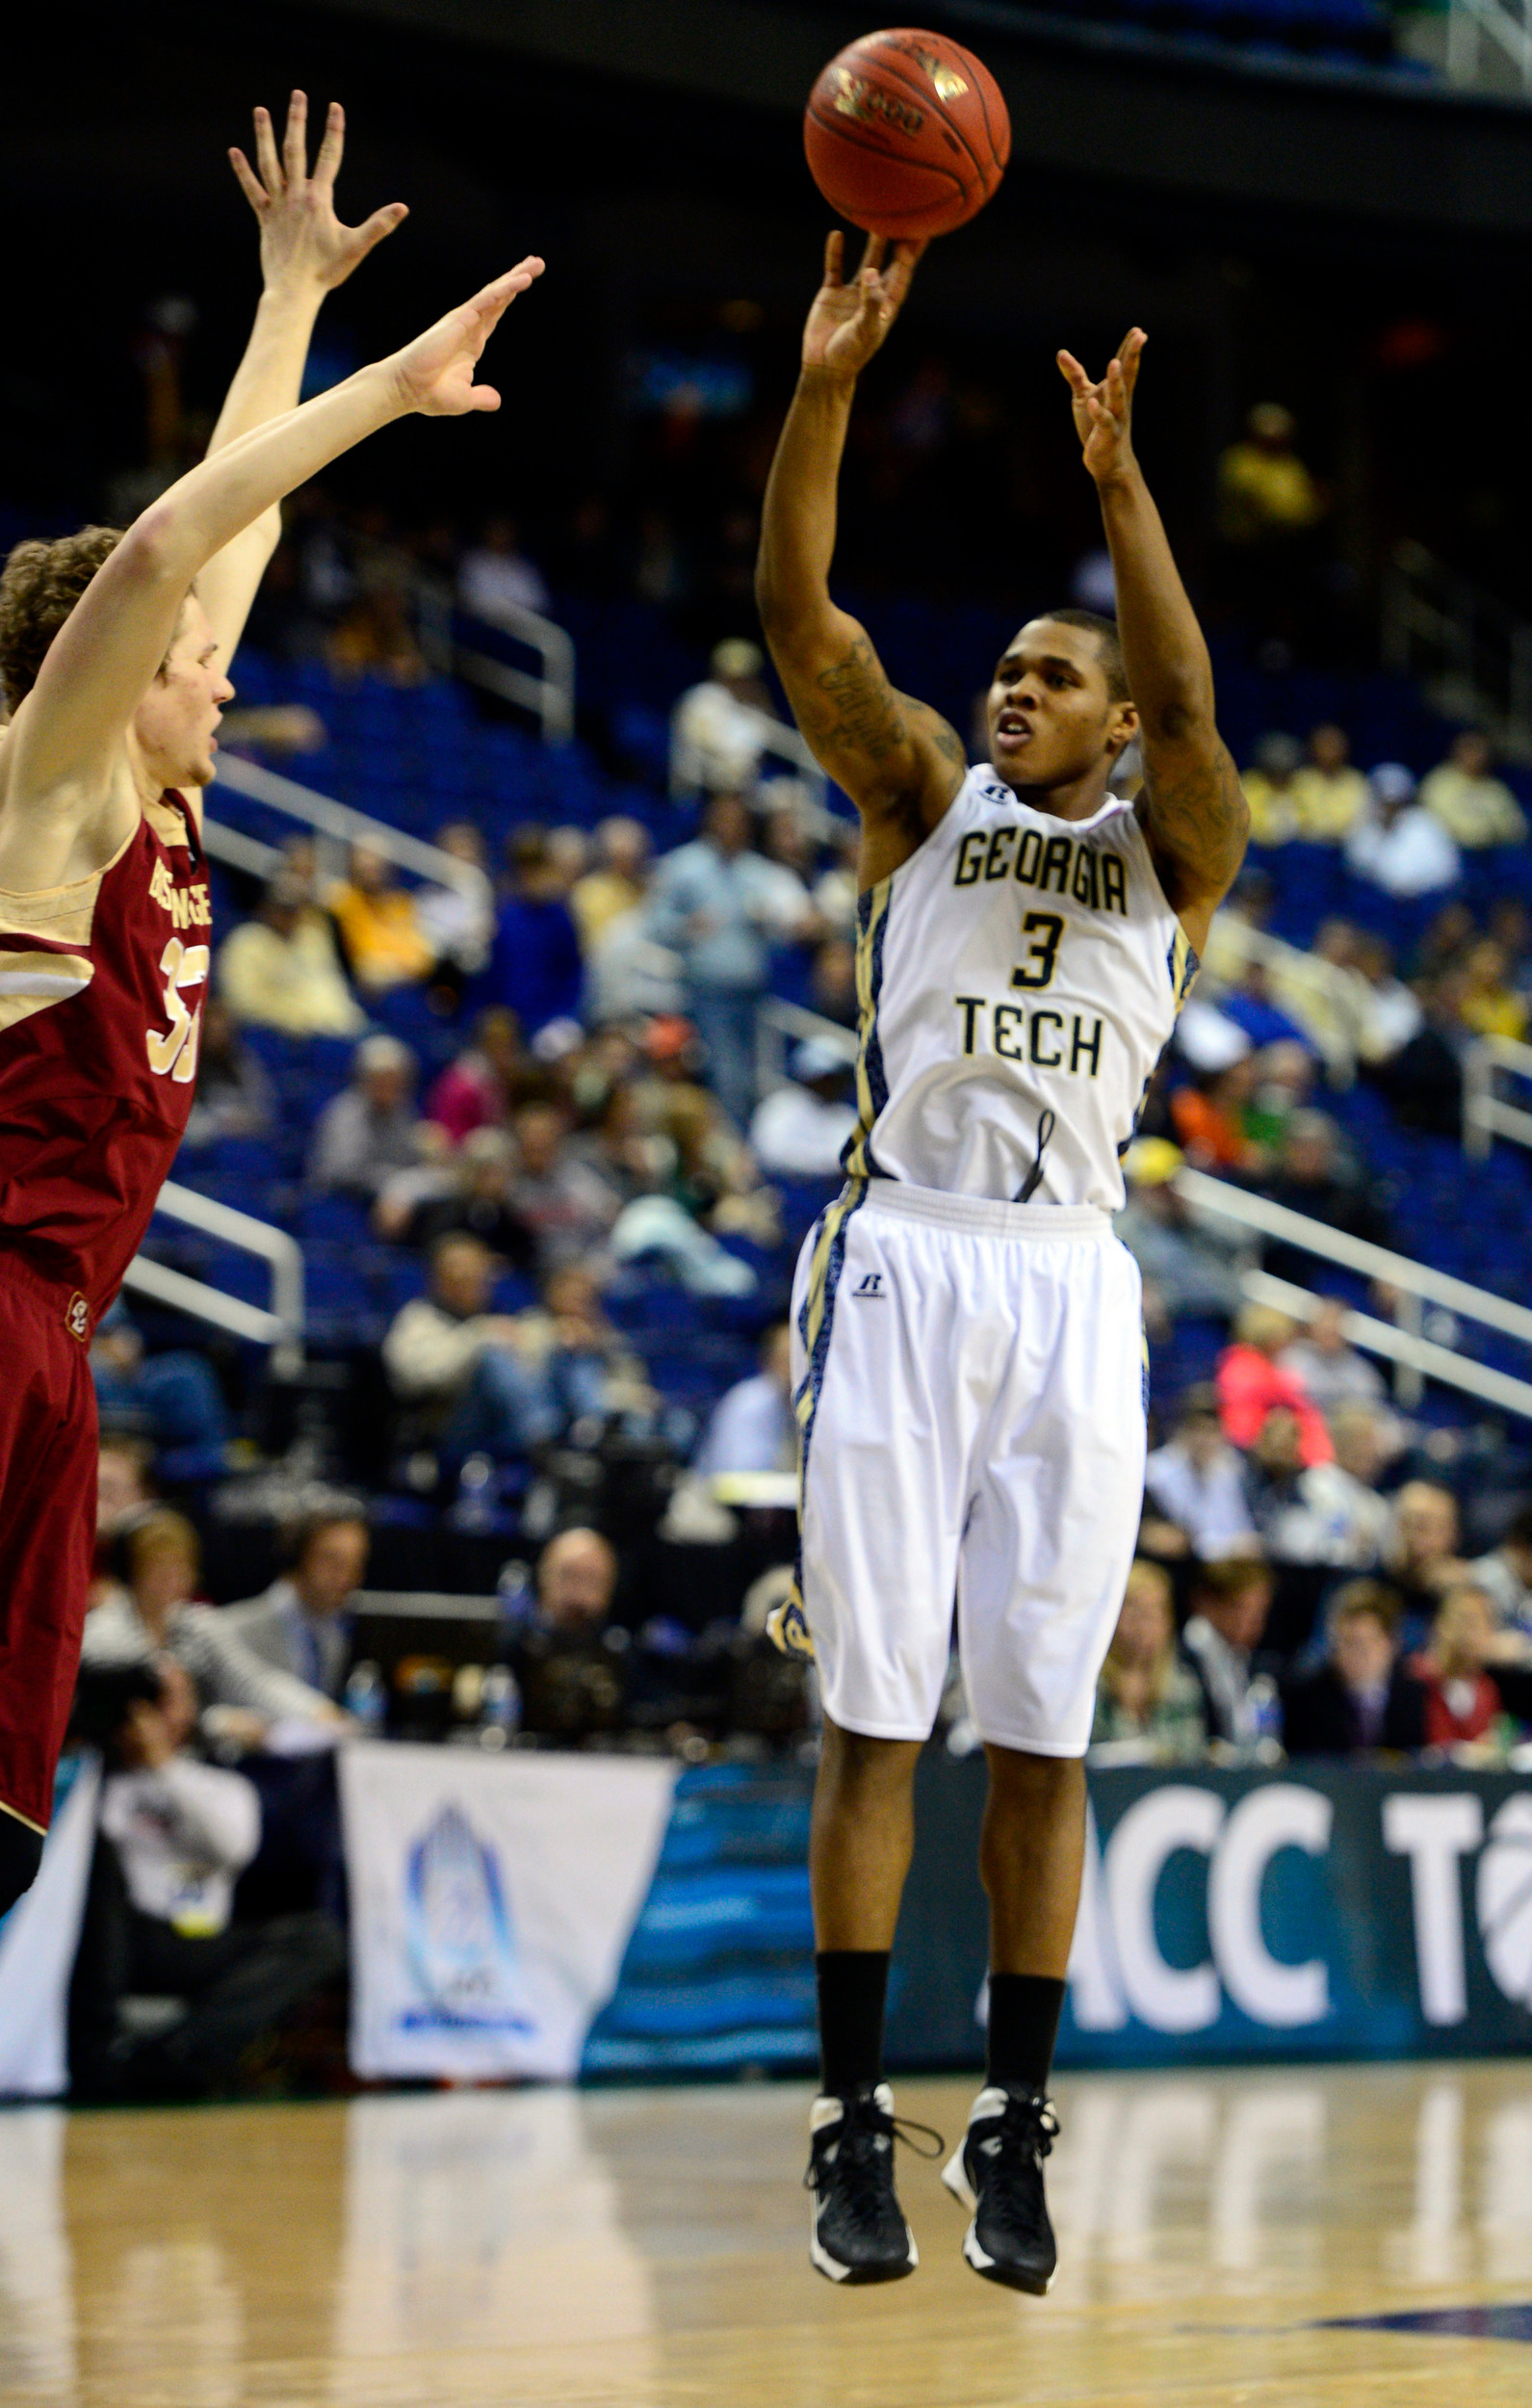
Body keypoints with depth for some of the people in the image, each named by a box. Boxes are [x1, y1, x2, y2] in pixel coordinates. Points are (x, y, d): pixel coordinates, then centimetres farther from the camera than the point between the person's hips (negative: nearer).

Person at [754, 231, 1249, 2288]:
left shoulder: (1170, 852, 10)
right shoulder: (924, 796, 12)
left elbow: (1186, 699, -12)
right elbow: (800, 617, -2)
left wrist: (1117, 477, -22)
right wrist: (827, 388, -15)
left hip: (1071, 1286, 0)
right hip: (903, 1266, 0)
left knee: (1043, 1732, 0)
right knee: (875, 1718, -2)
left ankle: (1015, 2131, 7)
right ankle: (854, 2123, 2)